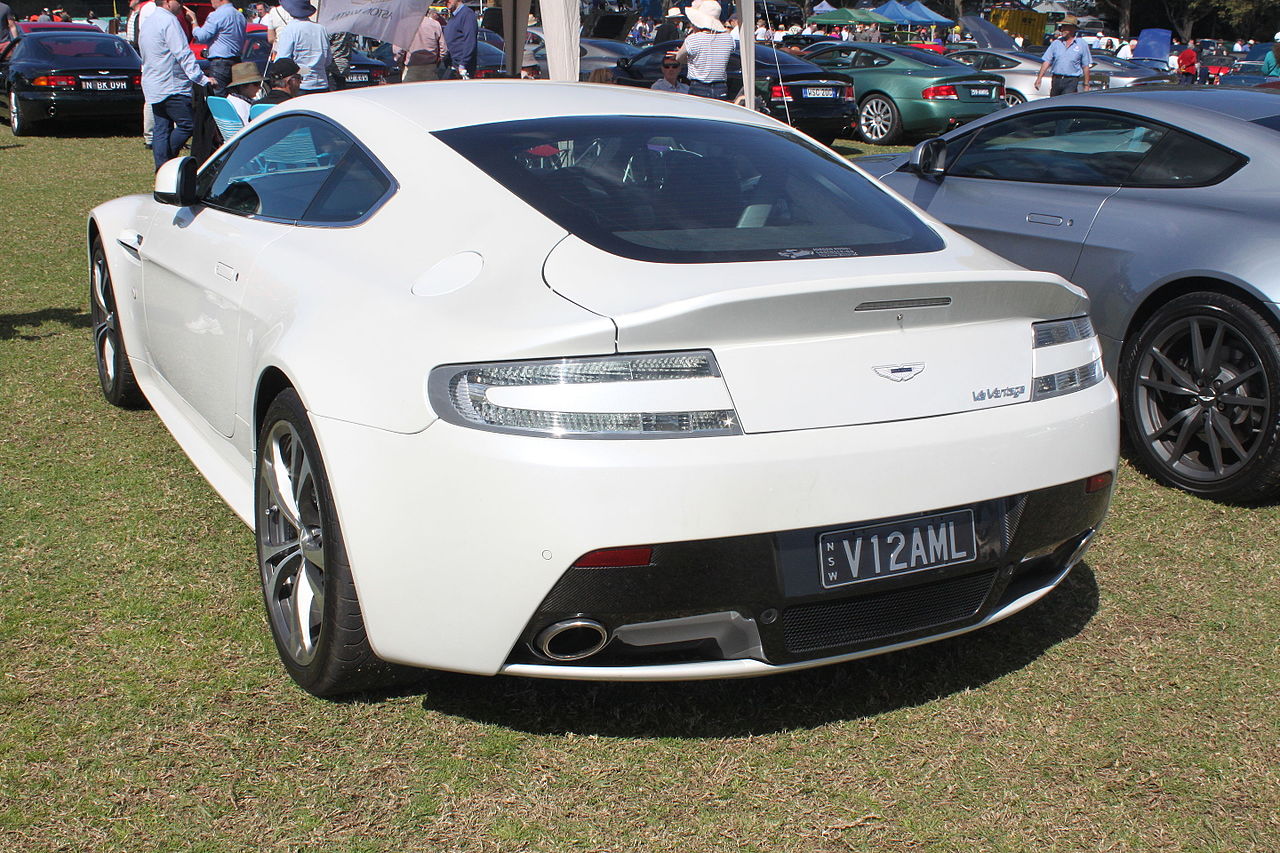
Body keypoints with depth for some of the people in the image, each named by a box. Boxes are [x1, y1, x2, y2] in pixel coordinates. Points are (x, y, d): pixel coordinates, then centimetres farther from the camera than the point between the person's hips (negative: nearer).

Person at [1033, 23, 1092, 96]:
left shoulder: (1082, 45, 4)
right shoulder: (1056, 43, 10)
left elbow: (1085, 66, 5)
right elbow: (1047, 62, 7)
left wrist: (1086, 85, 3)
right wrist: (1039, 78, -3)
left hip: (1071, 82, -4)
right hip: (1056, 80, 4)